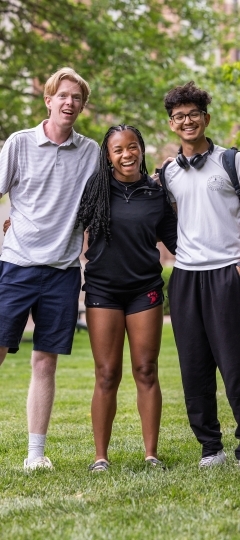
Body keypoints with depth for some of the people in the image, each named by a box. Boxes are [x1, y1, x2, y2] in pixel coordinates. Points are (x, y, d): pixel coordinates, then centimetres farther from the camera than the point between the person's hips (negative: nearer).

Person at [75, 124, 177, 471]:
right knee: (107, 375, -1)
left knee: (146, 371, 2)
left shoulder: (157, 194, 5)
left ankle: (152, 454, 9)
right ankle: (101, 457, 7)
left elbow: (174, 239, 9)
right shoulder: (96, 188, 0)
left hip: (145, 290, 1)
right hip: (103, 290, -1)